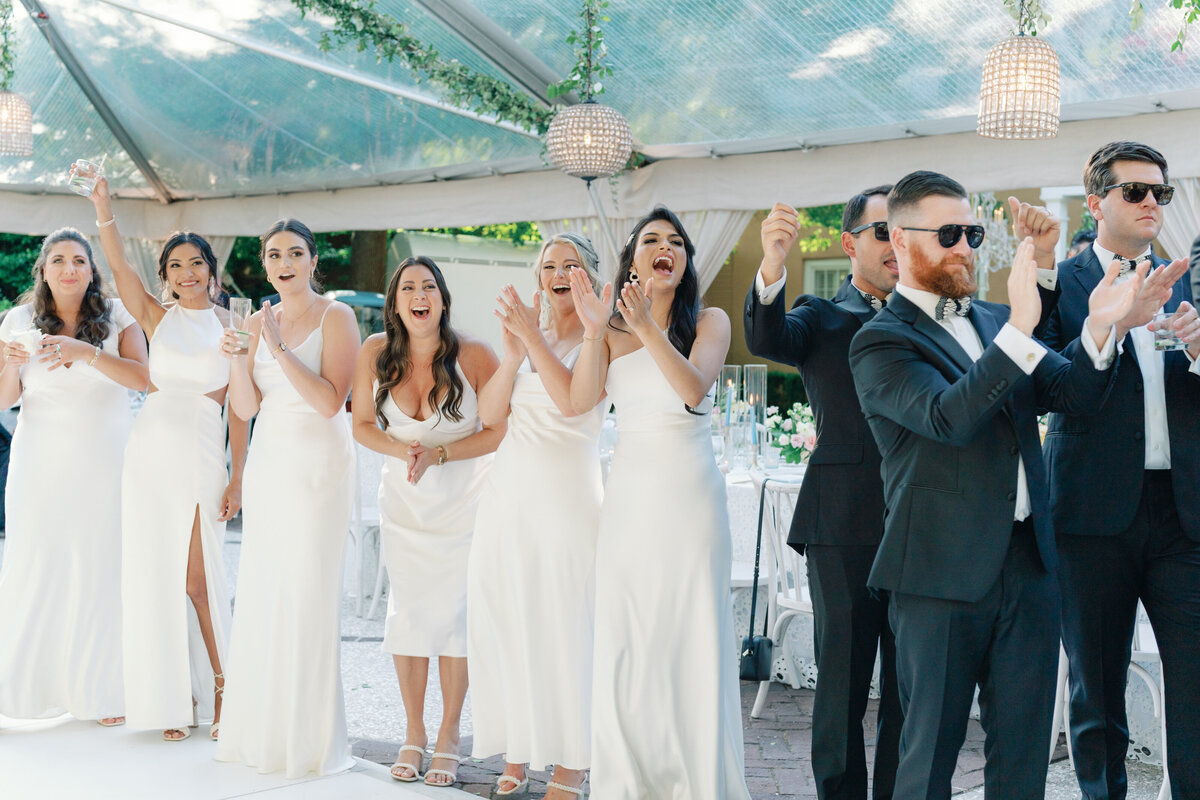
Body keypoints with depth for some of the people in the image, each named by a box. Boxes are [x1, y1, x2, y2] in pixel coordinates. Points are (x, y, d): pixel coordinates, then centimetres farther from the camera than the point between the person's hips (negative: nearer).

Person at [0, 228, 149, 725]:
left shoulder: (117, 317, 1)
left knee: (100, 568, 0)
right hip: (41, 465, 1)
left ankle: (100, 690, 13)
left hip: (104, 465, -1)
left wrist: (87, 353, -25)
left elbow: (144, 378, -13)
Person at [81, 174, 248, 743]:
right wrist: (102, 208, -21)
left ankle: (220, 691, 12)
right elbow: (118, 268, -8)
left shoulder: (231, 325, 5)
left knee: (199, 578, -4)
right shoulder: (156, 317, 8)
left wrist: (237, 478, -2)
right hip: (151, 450, 2)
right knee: (155, 575, 3)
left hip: (202, 455, -2)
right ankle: (172, 701, 13)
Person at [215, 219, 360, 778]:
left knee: (307, 594, -6)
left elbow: (330, 401, -15)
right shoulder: (259, 322, 12)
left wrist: (279, 348, -19)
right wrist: (237, 360, -10)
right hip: (266, 462, 6)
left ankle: (309, 737, 4)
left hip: (316, 464, -5)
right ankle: (261, 728, 16)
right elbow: (245, 407, 7)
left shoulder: (336, 317, -4)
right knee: (259, 594, 5)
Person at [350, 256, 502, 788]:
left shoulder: (473, 355, -18)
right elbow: (362, 425, 3)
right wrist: (403, 450, -16)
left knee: (454, 614, -3)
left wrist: (439, 454, -21)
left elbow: (503, 430, -13)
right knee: (407, 613, 3)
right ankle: (413, 733, 18)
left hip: (464, 499, -2)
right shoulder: (376, 353, -9)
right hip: (404, 500, 3)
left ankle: (448, 738, 12)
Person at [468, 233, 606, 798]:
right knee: (505, 620, 6)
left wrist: (532, 337, -17)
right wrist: (513, 352, -10)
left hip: (566, 495, -5)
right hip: (510, 491, 5)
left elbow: (572, 399, -17)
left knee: (564, 623, -4)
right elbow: (490, 413, 4)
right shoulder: (525, 332, 14)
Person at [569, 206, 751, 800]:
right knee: (623, 639, 2)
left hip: (690, 499, -2)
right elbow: (580, 400, -7)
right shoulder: (613, 330, 8)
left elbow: (694, 388, -15)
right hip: (629, 498, 2)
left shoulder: (709, 322, 4)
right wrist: (594, 331, -20)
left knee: (694, 635, 0)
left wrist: (648, 328, -28)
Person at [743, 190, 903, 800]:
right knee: (842, 685, 6)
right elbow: (767, 340, -18)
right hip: (846, 529, -3)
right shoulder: (823, 317, 4)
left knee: (910, 689, 11)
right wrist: (772, 268, -37)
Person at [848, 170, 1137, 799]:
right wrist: (1020, 328, -31)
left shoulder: (994, 322, 15)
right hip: (945, 577, -6)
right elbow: (947, 418, -23)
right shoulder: (879, 341, -7)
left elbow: (1076, 396, 7)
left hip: (1030, 564, 6)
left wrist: (1098, 329, -12)